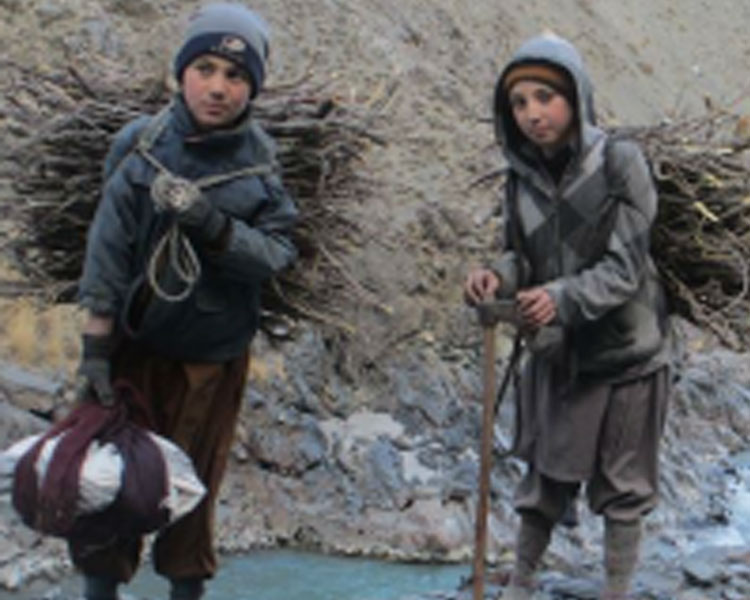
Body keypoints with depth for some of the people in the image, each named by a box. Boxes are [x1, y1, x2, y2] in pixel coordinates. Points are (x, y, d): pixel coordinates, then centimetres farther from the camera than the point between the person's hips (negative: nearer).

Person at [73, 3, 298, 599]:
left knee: (194, 482, 13)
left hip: (215, 354, 1)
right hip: (136, 341, -1)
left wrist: (212, 224, -28)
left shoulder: (260, 160, -7)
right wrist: (95, 348, -10)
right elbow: (106, 250, -9)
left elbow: (279, 252, -11)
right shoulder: (145, 146, -11)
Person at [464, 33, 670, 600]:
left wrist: (563, 297, -36)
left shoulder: (620, 161, -17)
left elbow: (624, 267, -20)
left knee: (622, 486, 10)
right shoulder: (524, 175, -4)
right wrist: (497, 275, -18)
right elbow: (523, 257, 5)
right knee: (545, 476, 16)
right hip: (554, 354, 4)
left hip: (624, 353, -4)